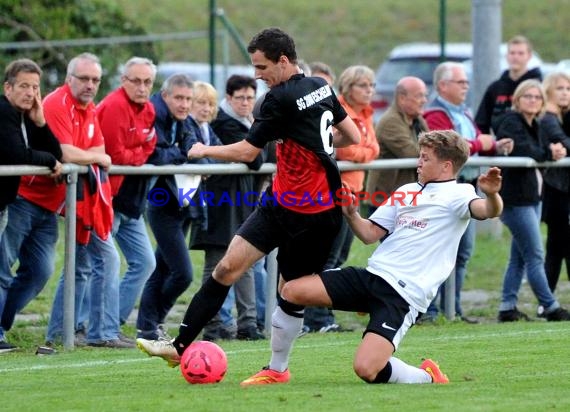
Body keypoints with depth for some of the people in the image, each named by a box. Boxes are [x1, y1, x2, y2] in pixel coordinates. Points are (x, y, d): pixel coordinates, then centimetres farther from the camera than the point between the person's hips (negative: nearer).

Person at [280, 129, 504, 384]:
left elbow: (487, 210, -22)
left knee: (366, 369, -23)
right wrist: (350, 214, 2)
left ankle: (427, 378, 4)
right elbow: (370, 234, 21)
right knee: (292, 291, -7)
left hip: (404, 294, -7)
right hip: (373, 274, 7)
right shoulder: (406, 191, 20)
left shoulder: (456, 195, -1)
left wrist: (491, 194, -45)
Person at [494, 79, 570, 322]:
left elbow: (544, 151, 11)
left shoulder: (533, 126, 17)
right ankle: (551, 308, -4)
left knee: (519, 257, 11)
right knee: (535, 257, -6)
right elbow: (523, 152, -26)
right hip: (515, 199, -10)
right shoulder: (511, 123, -11)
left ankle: (507, 308, 15)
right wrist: (548, 153, -13)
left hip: (532, 197, 10)